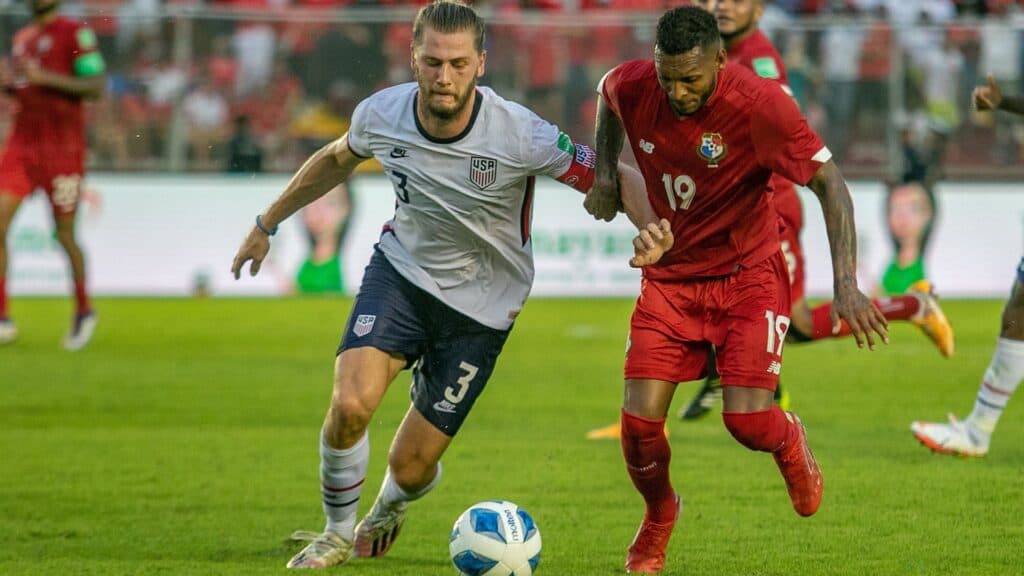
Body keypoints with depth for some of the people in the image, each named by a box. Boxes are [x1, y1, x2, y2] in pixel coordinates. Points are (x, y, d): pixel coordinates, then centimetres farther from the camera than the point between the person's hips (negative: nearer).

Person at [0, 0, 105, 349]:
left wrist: (45, 77, -19)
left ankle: (84, 311, 24)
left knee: (64, 235, 2)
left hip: (62, 149, -6)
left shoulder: (75, 33, -6)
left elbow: (96, 86, -12)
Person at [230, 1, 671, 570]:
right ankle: (338, 532, 6)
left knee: (411, 466, 1)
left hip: (481, 304, -2)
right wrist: (266, 224, 18)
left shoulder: (518, 135, -26)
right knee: (350, 405, -24)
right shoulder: (381, 114, -15)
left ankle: (387, 512, 41)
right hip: (401, 269, 2)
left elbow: (619, 179, -19)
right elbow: (336, 160, 9)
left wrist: (651, 227, -40)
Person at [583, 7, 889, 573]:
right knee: (640, 421, -9)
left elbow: (828, 182, -21)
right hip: (669, 276, 3)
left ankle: (789, 443, 26)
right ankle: (658, 517, 25)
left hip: (748, 275, -3)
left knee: (747, 420, -15)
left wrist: (846, 285, -29)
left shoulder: (759, 103, -24)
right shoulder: (632, 86, -13)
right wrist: (605, 175, 6)